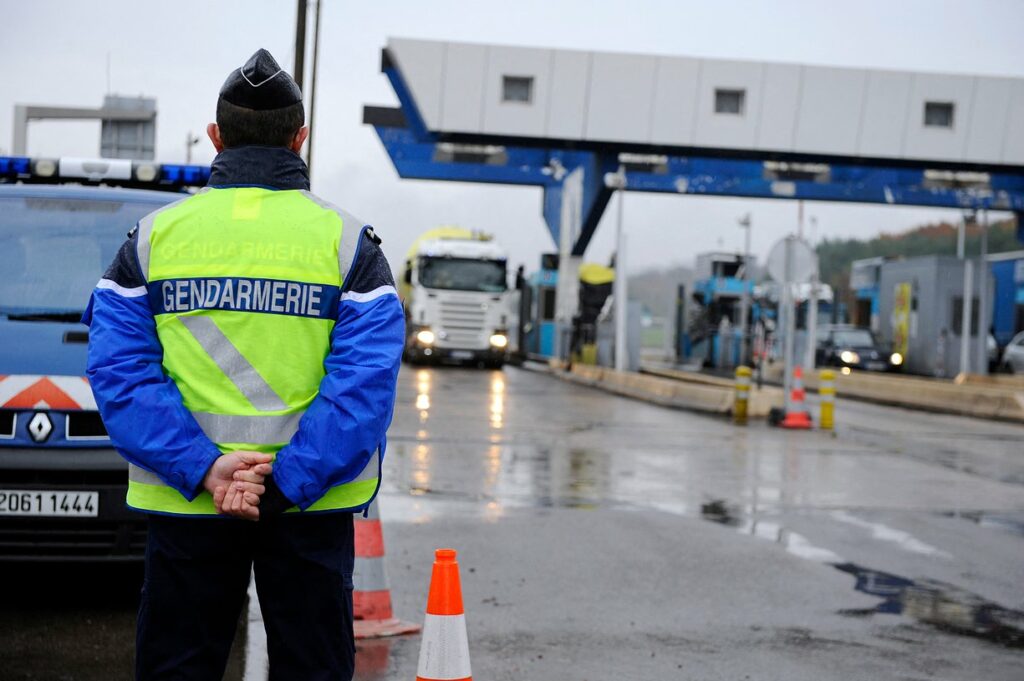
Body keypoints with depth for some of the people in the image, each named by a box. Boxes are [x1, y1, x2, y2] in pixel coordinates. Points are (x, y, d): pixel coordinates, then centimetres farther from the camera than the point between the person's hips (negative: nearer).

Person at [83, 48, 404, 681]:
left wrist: (201, 470, -15)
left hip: (184, 504, 1)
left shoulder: (153, 236, 3)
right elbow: (365, 383, -13)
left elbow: (121, 373, -8)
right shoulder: (348, 240, -1)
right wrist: (285, 485, -15)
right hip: (312, 509, -1)